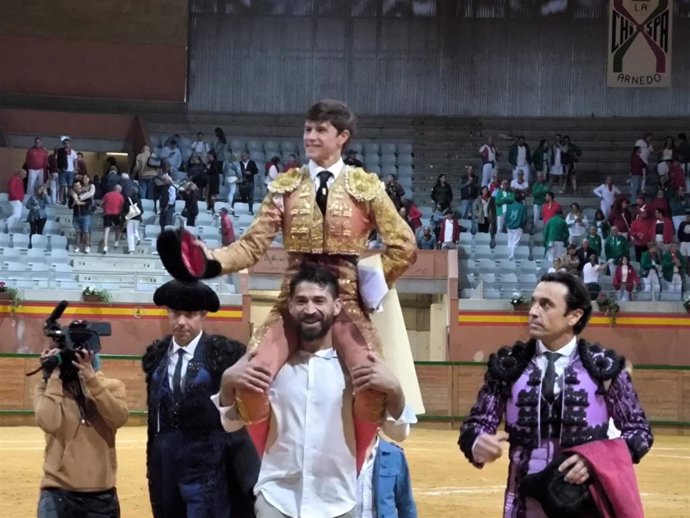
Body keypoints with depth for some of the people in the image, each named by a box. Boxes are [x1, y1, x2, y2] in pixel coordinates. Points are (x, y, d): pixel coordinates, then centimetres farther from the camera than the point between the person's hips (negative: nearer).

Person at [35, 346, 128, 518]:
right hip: (59, 492, -2)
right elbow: (48, 422, -18)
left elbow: (119, 418, -15)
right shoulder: (48, 388, 1)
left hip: (101, 494, 2)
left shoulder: (111, 386, 5)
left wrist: (92, 379, -20)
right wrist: (55, 378, -13)